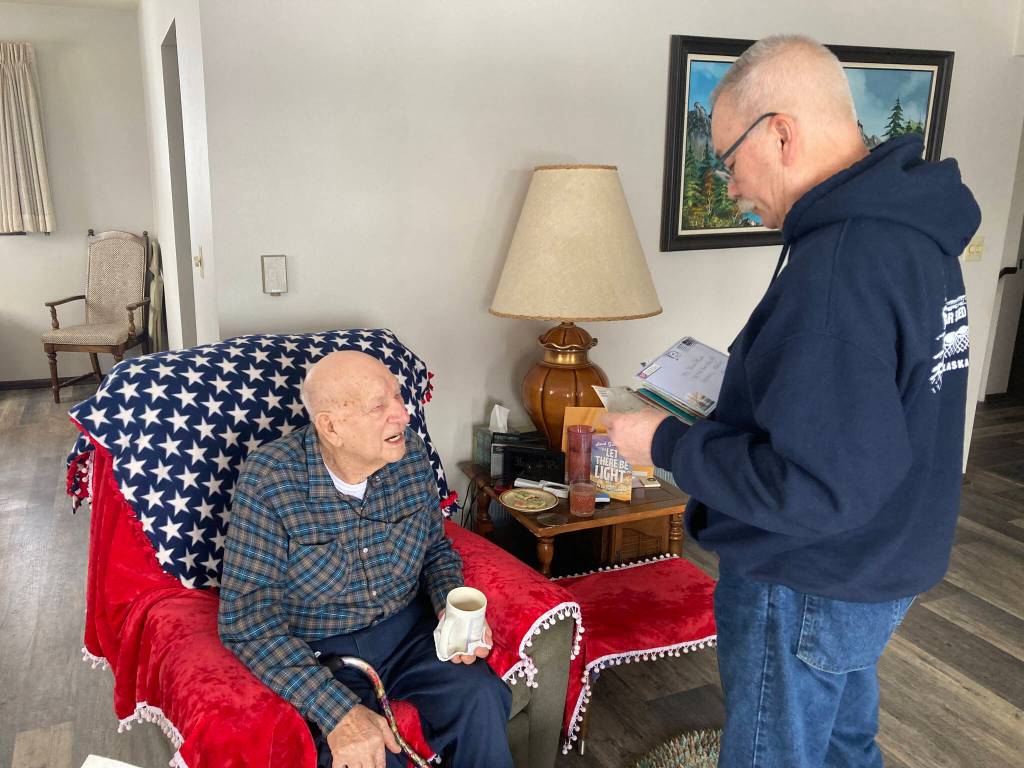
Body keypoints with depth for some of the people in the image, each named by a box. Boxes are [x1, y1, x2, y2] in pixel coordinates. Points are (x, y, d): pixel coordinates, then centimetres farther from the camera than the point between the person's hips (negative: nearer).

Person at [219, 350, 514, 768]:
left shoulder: (411, 455, -6)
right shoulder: (269, 479, -20)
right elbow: (247, 618, -20)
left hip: (406, 628, 4)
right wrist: (339, 712, -29)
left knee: (480, 698, -23)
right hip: (315, 651, -3)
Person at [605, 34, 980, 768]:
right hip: (876, 569, 9)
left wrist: (669, 444, -19)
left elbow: (816, 488, -31)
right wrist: (742, 393, 7)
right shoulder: (910, 227, 2)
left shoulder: (841, 263, -30)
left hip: (809, 589, -9)